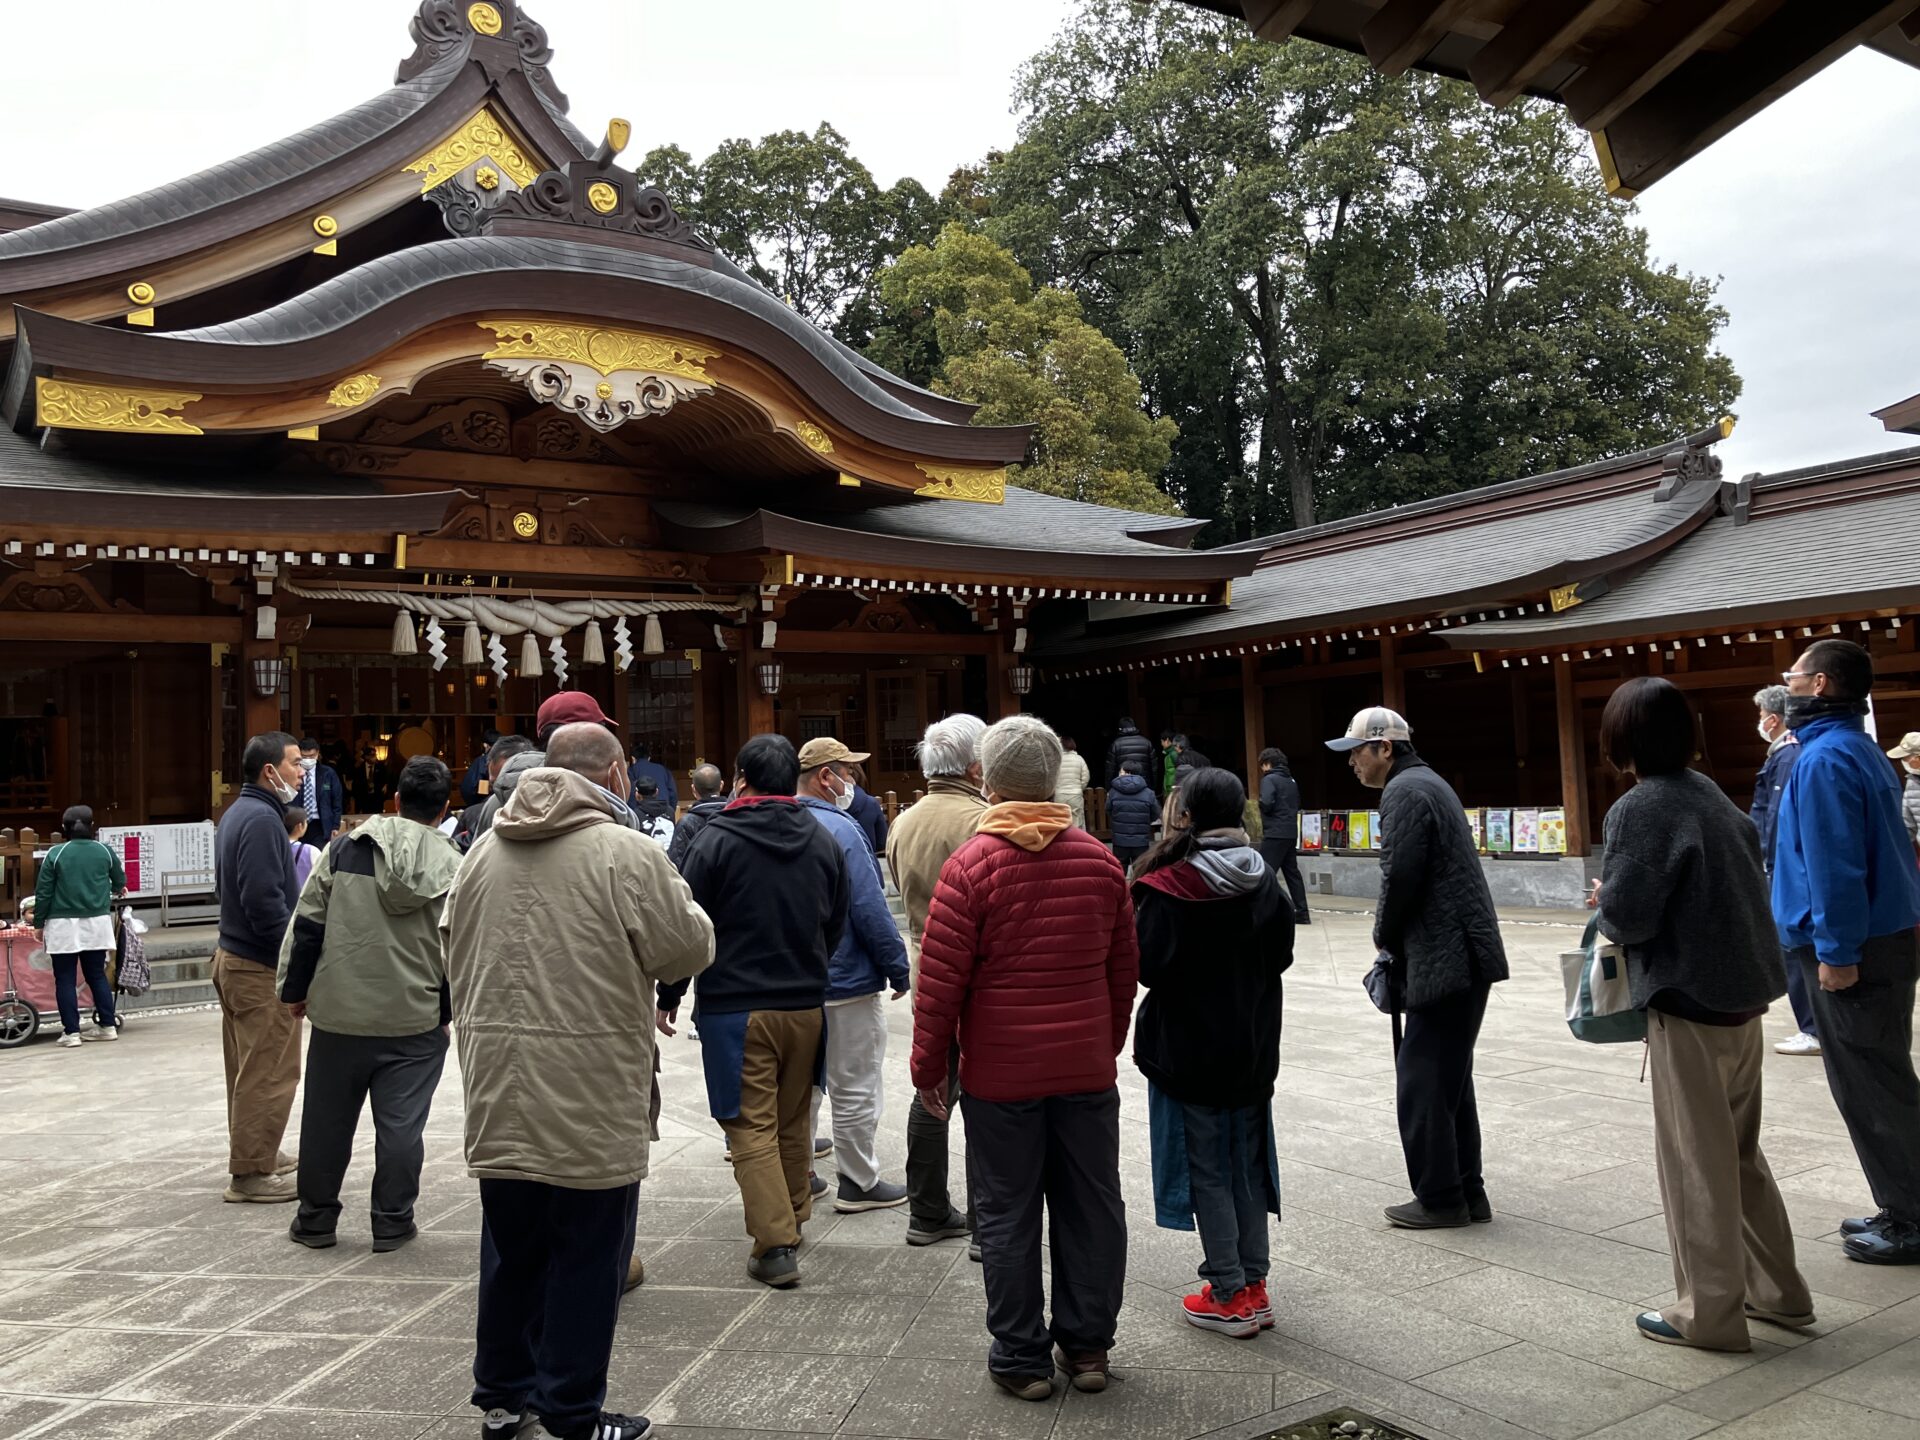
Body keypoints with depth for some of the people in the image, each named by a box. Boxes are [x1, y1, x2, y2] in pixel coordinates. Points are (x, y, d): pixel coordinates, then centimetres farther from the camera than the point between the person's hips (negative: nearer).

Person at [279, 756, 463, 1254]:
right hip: (415, 1019, -1)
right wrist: (446, 1012, 8)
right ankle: (392, 1222, 15)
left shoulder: (346, 848, -2)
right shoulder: (453, 867, -5)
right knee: (401, 1124, 8)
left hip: (338, 1011, 1)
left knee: (327, 1119, 15)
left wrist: (294, 988, 12)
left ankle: (315, 1219, 26)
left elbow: (307, 923, 1)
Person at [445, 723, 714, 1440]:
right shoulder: (628, 854, -14)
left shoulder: (482, 852, 7)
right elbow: (690, 950, -7)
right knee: (587, 1254, 7)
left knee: (511, 1247, 19)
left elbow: (454, 955, 16)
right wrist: (675, 893, 10)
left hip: (499, 1094, 6)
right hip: (592, 1094, -6)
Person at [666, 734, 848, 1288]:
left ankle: (775, 1244, -4)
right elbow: (839, 924, 13)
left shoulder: (717, 839, -10)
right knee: (794, 1121, 18)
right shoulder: (822, 840, 4)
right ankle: (793, 1219, 33)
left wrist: (669, 996, 4)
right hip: (806, 1004, 5)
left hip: (735, 1007, -5)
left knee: (751, 1125, 0)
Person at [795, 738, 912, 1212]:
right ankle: (859, 1184, 15)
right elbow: (870, 910, -20)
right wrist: (898, 970, -10)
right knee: (855, 1088, 5)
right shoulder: (840, 830, -19)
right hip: (847, 982, -8)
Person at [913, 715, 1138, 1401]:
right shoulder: (1100, 860, 2)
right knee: (1092, 1207, 14)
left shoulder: (971, 865, -12)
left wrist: (929, 1067, 0)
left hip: (1001, 1073, -4)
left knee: (1007, 1215, 8)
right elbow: (1125, 968, 10)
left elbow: (940, 981, -12)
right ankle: (1087, 1346, 25)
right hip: (1087, 1068, 4)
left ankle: (1021, 1357, 18)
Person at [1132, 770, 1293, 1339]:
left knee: (1206, 1169, 6)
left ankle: (1229, 1296, 13)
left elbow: (1147, 966, -20)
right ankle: (1253, 1286, 25)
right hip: (1253, 1049, 6)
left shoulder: (1167, 886, -19)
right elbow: (1282, 955, 6)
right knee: (1247, 1163, 16)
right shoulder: (1264, 881, -1)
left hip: (1188, 1051, -5)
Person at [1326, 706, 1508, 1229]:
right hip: (1463, 955, 11)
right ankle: (1466, 1192, 23)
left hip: (1446, 960, -11)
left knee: (1422, 1079, -3)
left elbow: (1400, 876, -20)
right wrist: (1393, 931, 13)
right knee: (1449, 1076, 16)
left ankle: (1440, 1199, 4)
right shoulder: (1427, 782, 20)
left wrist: (1384, 934, -3)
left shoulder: (1404, 792, -12)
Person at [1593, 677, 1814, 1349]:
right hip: (1743, 993, 8)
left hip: (1687, 1001, -8)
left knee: (1695, 1159, 4)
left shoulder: (1639, 808, -17)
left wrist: (1605, 904, 0)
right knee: (1738, 1149, 21)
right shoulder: (1708, 792, 7)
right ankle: (1777, 1290, 32)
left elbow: (1627, 916, -21)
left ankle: (1710, 1312, 15)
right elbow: (1750, 876, 16)